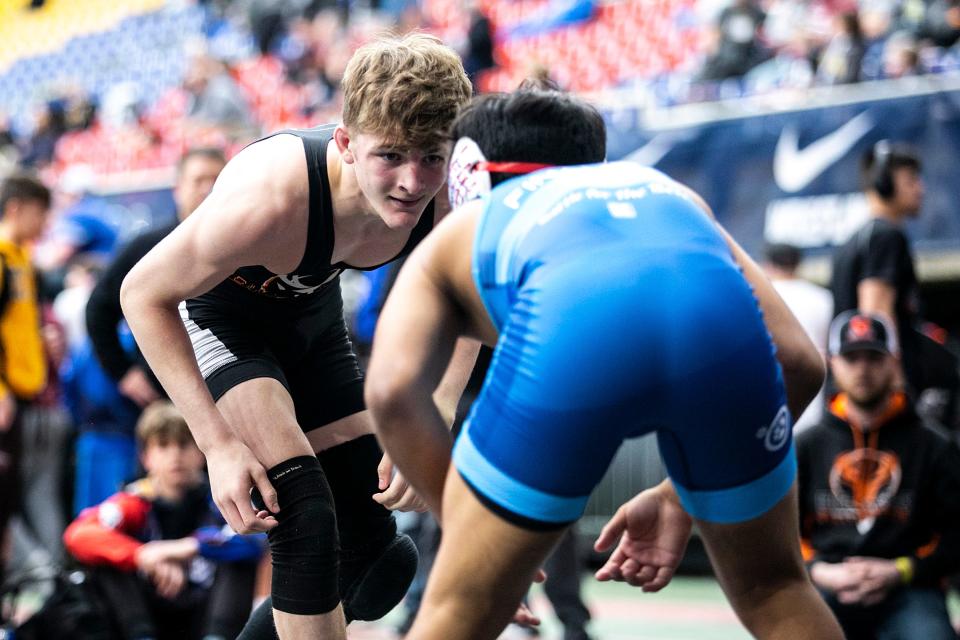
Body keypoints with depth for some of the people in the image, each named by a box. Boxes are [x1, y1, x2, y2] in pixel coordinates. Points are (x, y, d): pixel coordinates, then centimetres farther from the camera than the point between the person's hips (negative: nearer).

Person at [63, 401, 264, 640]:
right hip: (152, 618, 0)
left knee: (240, 557, -22)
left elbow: (254, 538, -26)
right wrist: (145, 557, -41)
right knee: (107, 558, -20)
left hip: (206, 618, 0)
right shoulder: (137, 502, -5)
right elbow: (78, 535, -25)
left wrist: (190, 547, -37)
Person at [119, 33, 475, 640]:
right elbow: (145, 293, -27)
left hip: (315, 315, 6)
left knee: (376, 558, 6)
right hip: (224, 314, -5)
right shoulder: (272, 199, -41)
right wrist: (218, 442, -32)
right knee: (305, 519, -26)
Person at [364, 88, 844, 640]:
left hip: (568, 328, -2)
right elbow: (798, 361, 31)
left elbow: (393, 392, 15)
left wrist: (463, 526, 22)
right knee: (773, 589, 27)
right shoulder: (670, 192, 43)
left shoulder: (453, 238, 36)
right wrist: (683, 499, 36)